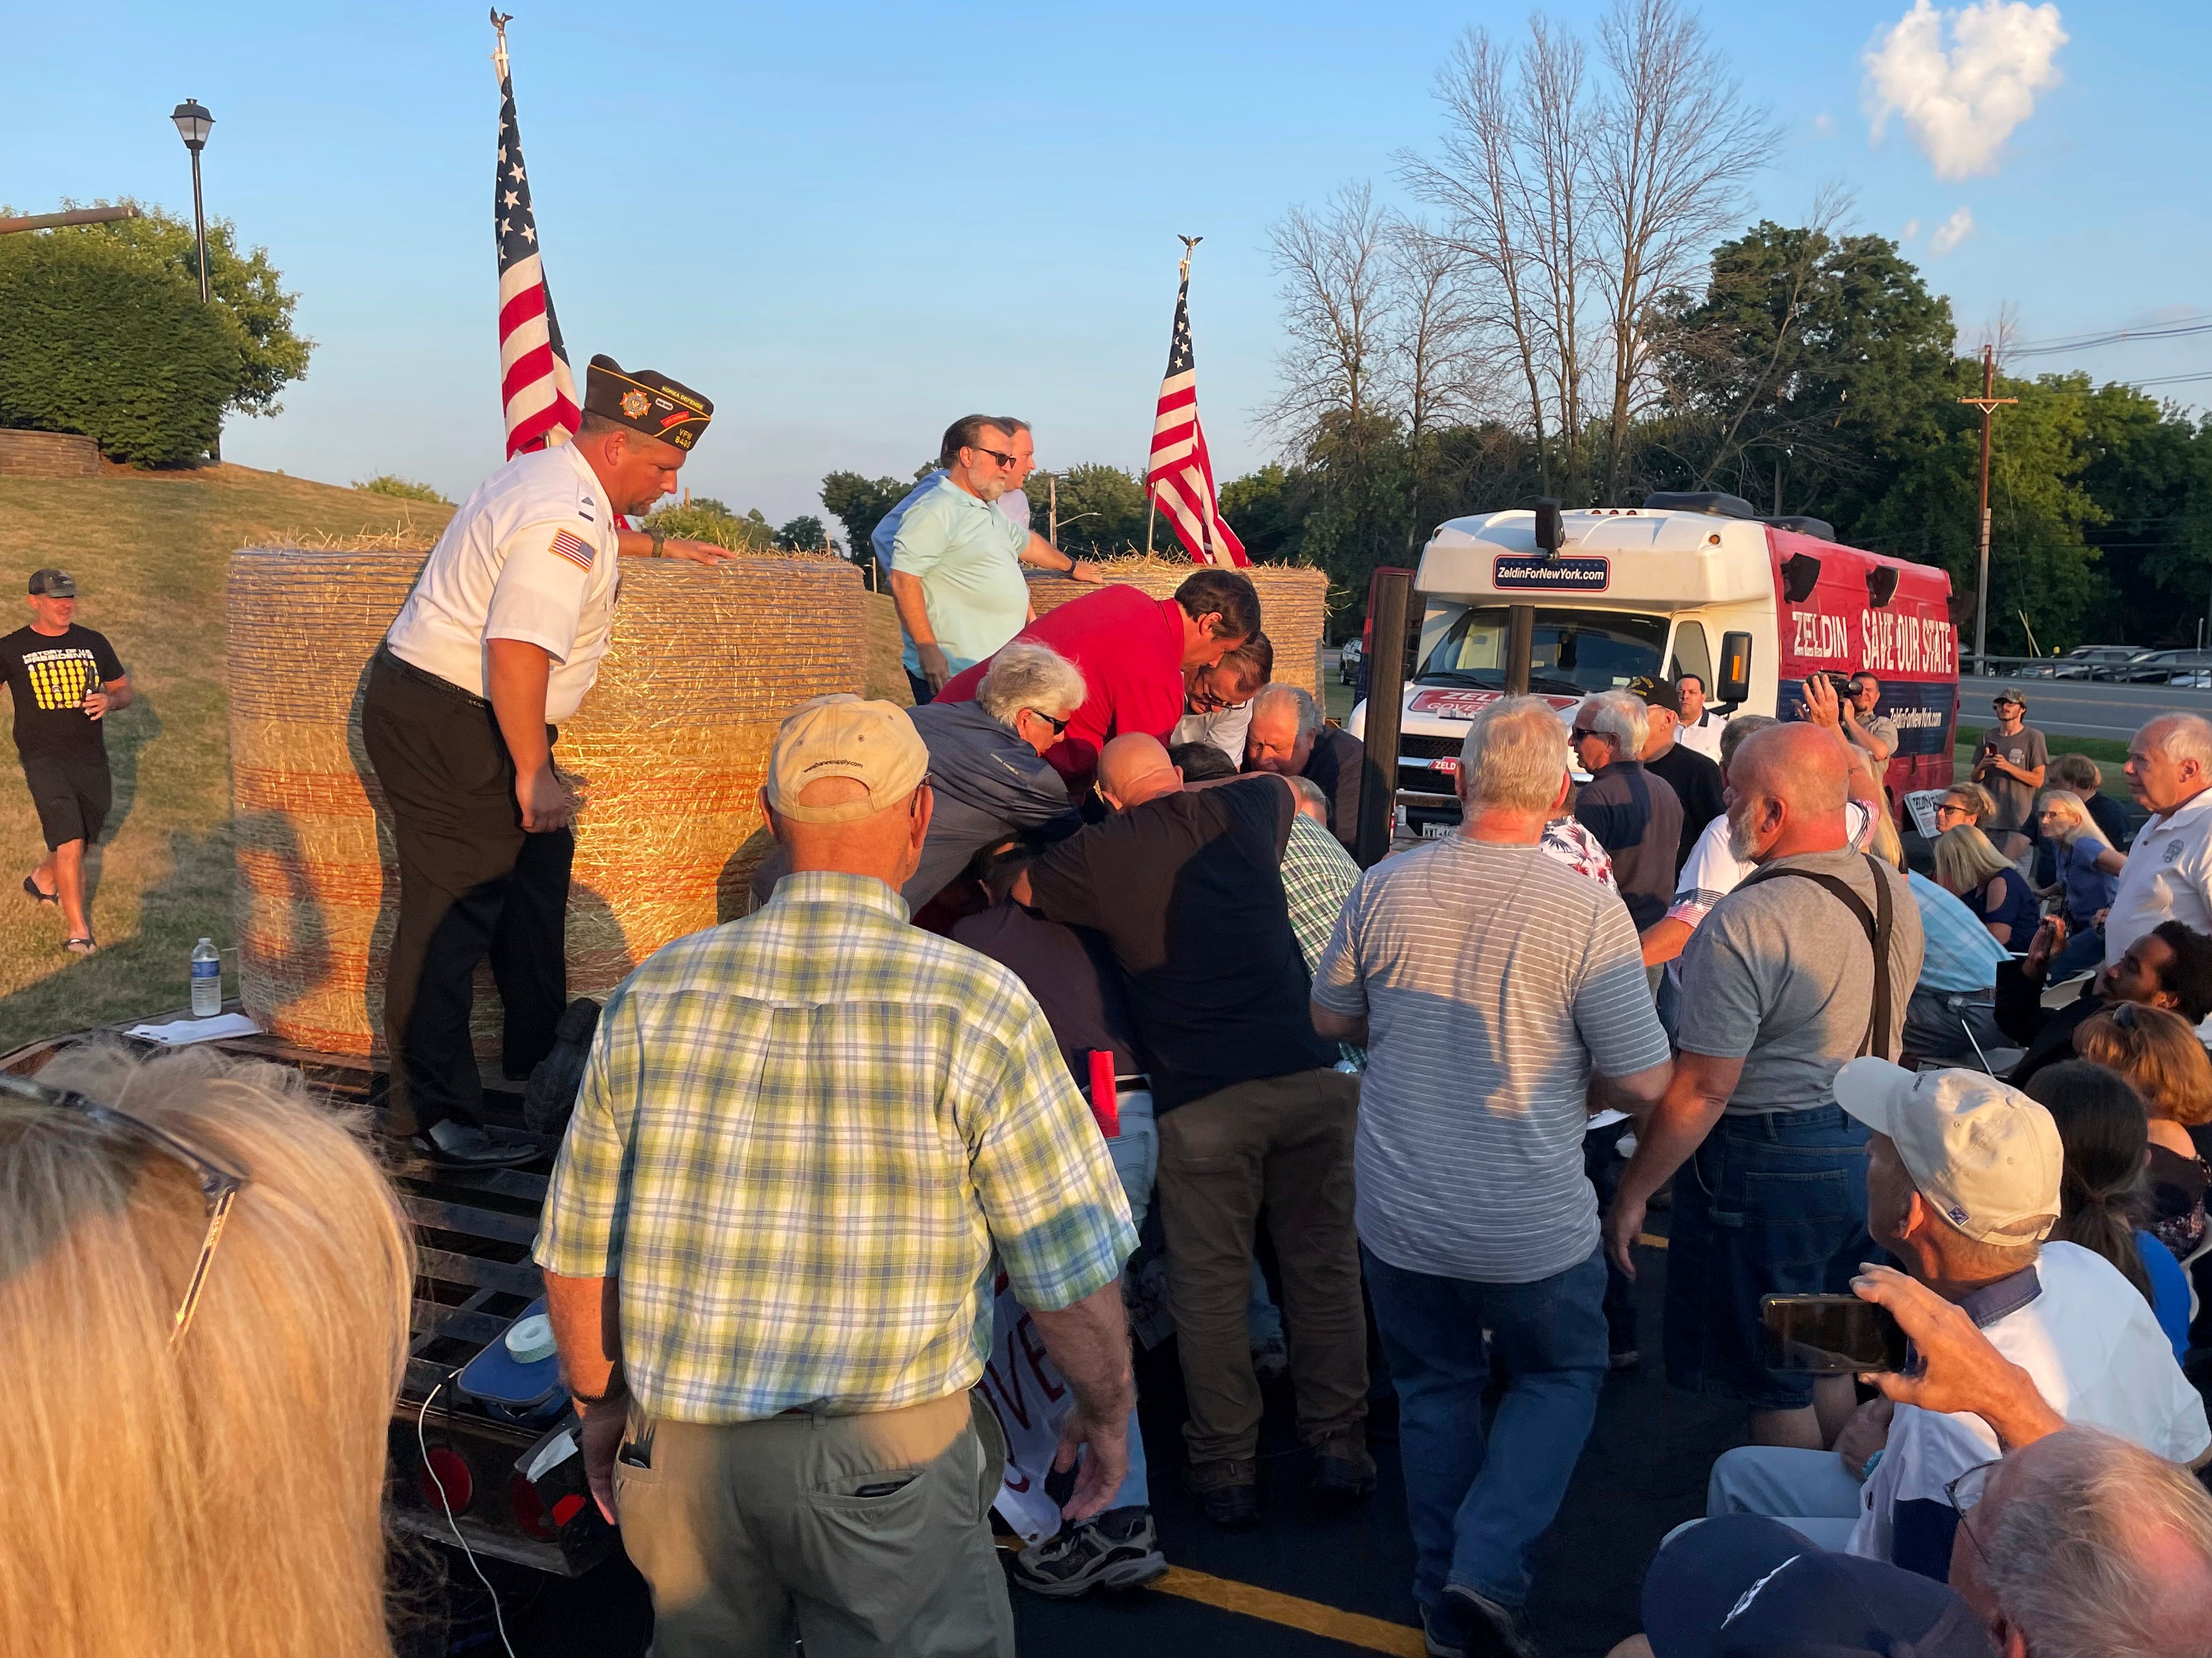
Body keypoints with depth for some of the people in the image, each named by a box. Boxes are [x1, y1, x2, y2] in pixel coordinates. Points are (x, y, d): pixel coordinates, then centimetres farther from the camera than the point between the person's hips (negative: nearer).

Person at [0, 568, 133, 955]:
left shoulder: (93, 643, 9)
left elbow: (125, 689, 16)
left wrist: (110, 700, -7)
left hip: (92, 759, 4)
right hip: (43, 759, -4)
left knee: (83, 840, 16)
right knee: (70, 843, -15)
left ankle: (43, 879, 48)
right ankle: (78, 930, -8)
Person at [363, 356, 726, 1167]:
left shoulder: (547, 474, 12)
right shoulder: (567, 521, -22)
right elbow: (518, 650, -32)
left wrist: (658, 545, 49)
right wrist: (535, 774, -26)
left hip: (426, 700, 11)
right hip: (447, 726, -11)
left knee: (538, 869, 19)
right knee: (452, 914, -6)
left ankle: (539, 1062, 33)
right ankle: (428, 1116, 2)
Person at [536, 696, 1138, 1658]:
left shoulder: (654, 996, -4)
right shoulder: (977, 1009, -14)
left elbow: (577, 1256, 3)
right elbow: (1071, 1272, -10)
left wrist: (600, 1406, 20)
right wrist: (1108, 1413, 8)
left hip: (681, 1451, 4)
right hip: (887, 1469, -4)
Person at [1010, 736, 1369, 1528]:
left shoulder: (1096, 855, 3)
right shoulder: (1244, 809, 11)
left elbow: (1010, 891, 21)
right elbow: (1293, 790, 36)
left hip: (1201, 1099, -3)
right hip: (1310, 1076, 3)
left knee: (1210, 1287, 9)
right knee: (1324, 1264, 13)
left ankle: (1227, 1469, 17)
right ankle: (1340, 1448, 21)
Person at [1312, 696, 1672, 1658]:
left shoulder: (1383, 888, -8)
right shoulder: (1587, 911, -17)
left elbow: (1332, 1018, 7)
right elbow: (1644, 1083, -12)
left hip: (1398, 1217, 3)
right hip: (1531, 1229, -3)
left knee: (1434, 1390, 22)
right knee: (1560, 1378, 22)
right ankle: (1488, 1569, 9)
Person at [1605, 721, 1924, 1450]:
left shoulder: (1747, 923, -25)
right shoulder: (1895, 891, 2)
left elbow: (1703, 1090, -24)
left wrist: (1632, 1192, -14)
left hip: (1769, 1164, -8)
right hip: (1869, 1146, 9)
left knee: (1776, 1387, 8)